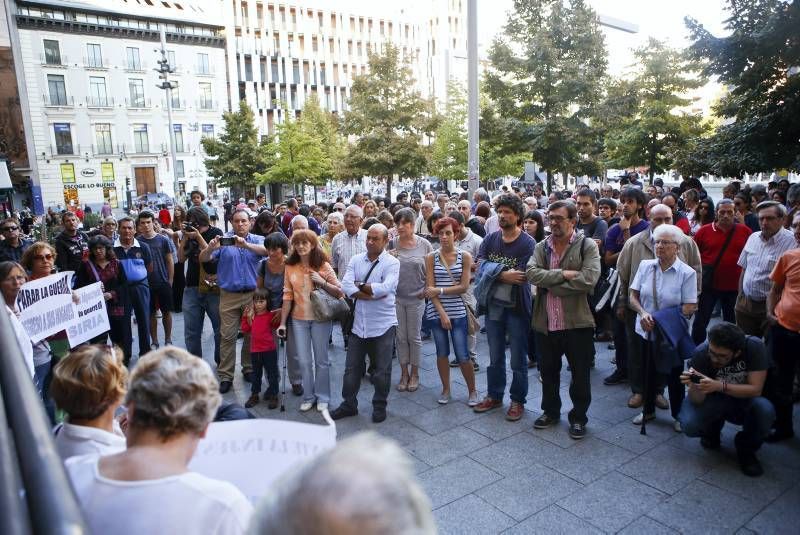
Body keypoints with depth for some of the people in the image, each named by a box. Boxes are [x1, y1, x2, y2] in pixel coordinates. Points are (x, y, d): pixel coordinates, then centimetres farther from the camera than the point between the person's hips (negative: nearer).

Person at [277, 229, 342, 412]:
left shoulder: (323, 266, -6)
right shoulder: (290, 267, 1)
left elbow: (339, 291, -7)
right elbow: (288, 296, 2)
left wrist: (322, 282, -20)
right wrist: (282, 323, 1)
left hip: (320, 318, -2)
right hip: (299, 320, 2)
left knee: (321, 360, 8)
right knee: (304, 361, 10)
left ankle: (322, 397, 23)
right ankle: (308, 397, 26)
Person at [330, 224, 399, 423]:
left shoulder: (392, 263, -6)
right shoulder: (356, 260, 5)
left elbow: (386, 288, -22)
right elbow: (346, 286, -8)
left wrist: (360, 285, -11)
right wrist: (372, 293, -17)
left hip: (383, 324, -3)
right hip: (358, 323, 3)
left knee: (381, 370, 9)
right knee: (352, 368, 12)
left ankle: (380, 406, 27)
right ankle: (349, 404, 29)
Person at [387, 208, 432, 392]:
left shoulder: (424, 244, -5)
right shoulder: (391, 244, -3)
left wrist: (426, 289, -5)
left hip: (416, 298, -1)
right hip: (396, 297, 1)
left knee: (414, 337, 9)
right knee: (401, 337, 10)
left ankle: (414, 373, 25)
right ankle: (404, 373, 24)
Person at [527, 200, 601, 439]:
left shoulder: (587, 245, -6)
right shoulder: (542, 247, 6)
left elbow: (590, 278, -21)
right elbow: (531, 273, -10)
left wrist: (550, 283, -15)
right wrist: (564, 274, -20)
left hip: (577, 322, -4)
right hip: (545, 322, 4)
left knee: (580, 375, 9)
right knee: (548, 371, 19)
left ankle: (578, 418, 28)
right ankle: (550, 411, 39)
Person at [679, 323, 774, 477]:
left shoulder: (754, 347, -24)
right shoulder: (701, 353, -26)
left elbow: (756, 389, -25)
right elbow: (697, 401, -23)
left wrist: (720, 386, -41)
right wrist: (693, 385, -46)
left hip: (744, 401, 1)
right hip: (714, 402, 0)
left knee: (765, 410, -33)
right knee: (689, 426, -28)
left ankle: (746, 448, -1)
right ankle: (713, 427, 11)